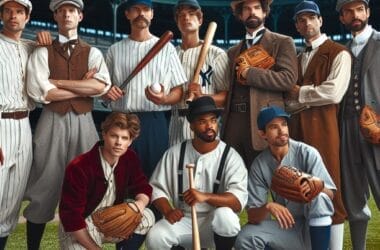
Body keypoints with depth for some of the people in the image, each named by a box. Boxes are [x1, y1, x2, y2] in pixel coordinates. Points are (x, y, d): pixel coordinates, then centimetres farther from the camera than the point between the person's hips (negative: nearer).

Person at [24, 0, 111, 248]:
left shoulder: (93, 53, 10)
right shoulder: (42, 53, 5)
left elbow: (102, 86, -10)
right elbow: (41, 92, -10)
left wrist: (58, 82, -10)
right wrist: (84, 86, -7)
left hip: (83, 124, 2)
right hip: (52, 123, -1)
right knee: (44, 187, 3)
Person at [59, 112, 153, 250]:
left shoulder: (130, 158, -8)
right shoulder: (79, 167, -25)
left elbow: (143, 187, 3)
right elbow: (70, 216, -23)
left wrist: (140, 203, -22)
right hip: (79, 230, -5)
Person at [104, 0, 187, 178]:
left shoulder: (166, 48, 7)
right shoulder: (115, 50, 12)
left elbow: (178, 91, 4)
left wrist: (164, 99, -17)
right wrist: (108, 92, -7)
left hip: (156, 122, -1)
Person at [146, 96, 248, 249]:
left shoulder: (230, 156, -7)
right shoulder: (175, 153, 1)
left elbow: (239, 199, -19)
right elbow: (157, 187, 3)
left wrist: (205, 196, -35)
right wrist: (168, 211, -17)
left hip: (214, 223, -2)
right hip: (183, 220, 2)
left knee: (224, 215, -35)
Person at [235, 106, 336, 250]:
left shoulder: (307, 153, -12)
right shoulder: (259, 165, -7)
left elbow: (330, 194, -12)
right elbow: (252, 216, -8)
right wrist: (268, 206, -32)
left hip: (316, 227, -1)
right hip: (286, 227, 2)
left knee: (319, 198, -33)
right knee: (245, 238, -23)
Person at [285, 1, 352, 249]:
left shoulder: (338, 53, -2)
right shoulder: (298, 58, 19)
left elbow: (333, 93, -16)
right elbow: (289, 102, 14)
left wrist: (300, 93, -4)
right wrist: (306, 100, -6)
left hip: (322, 126, -7)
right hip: (298, 127, 7)